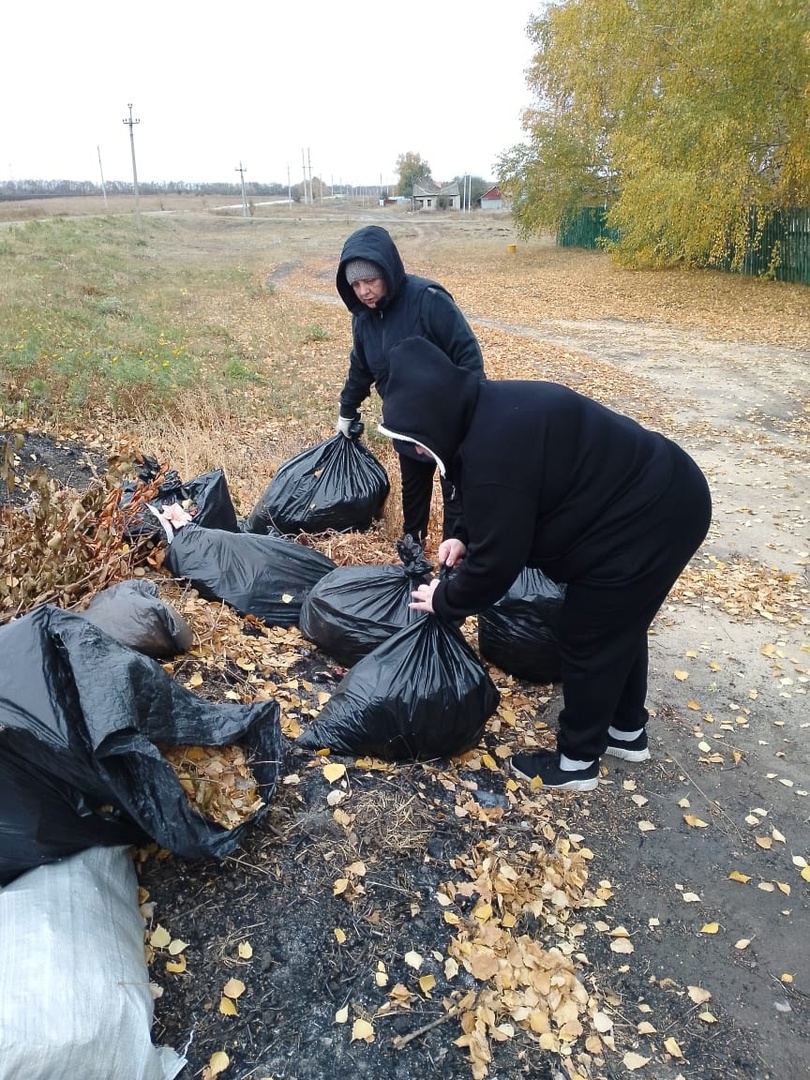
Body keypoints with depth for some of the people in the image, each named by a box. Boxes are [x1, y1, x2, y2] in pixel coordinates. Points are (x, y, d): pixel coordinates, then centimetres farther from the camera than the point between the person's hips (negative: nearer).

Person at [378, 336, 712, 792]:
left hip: (646, 524, -10)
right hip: (663, 496, 10)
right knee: (620, 625, 23)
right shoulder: (494, 410, 3)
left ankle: (577, 761, 24)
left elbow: (497, 561, -22)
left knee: (589, 639, 4)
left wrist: (445, 600, -6)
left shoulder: (495, 450, -29)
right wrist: (465, 535, 5)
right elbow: (503, 512, 18)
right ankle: (628, 731, 43)